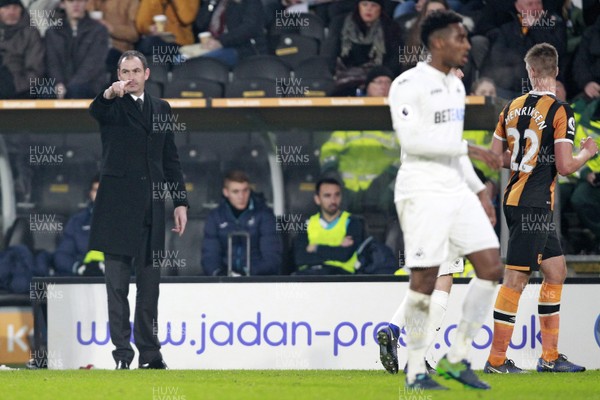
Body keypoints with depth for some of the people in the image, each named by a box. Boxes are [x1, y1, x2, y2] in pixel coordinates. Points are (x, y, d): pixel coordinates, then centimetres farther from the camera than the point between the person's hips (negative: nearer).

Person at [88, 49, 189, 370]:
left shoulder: (161, 108, 15)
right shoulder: (112, 106, 2)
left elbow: (170, 159, 16)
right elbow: (96, 111, -24)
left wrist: (180, 202, 10)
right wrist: (110, 94, -47)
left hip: (151, 205, 4)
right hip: (117, 204, -4)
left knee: (149, 283, 7)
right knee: (117, 283, -3)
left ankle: (149, 352, 11)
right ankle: (122, 352, -3)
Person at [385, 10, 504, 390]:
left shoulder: (455, 85, 16)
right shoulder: (410, 84, -11)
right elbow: (412, 140, -21)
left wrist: (479, 190, 20)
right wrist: (466, 147, -19)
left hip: (456, 188, 8)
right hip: (423, 191, -8)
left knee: (492, 266, 0)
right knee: (425, 279, -6)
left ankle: (457, 358, 9)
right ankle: (416, 372, 3)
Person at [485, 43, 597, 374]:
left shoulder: (512, 108, 8)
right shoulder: (559, 111, -13)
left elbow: (496, 157, 13)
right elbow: (564, 166, -16)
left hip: (515, 196, 8)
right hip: (534, 206, -8)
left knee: (556, 271, 15)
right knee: (516, 279, -5)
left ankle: (550, 356, 17)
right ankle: (496, 359, -3)